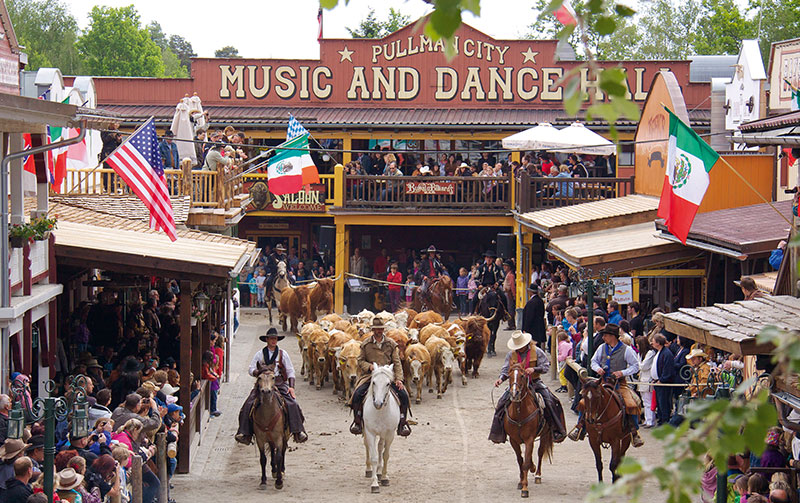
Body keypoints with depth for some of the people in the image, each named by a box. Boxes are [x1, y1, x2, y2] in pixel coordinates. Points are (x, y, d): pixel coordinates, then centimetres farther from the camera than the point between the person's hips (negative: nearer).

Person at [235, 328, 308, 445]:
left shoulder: (283, 354, 9)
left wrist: (291, 387, -3)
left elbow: (290, 372, 10)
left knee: (292, 404, -23)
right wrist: (259, 372, -15)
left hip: (280, 384, 0)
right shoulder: (259, 354, 9)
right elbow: (251, 369, 7)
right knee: (249, 405, -20)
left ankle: (298, 432, -21)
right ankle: (244, 433, -17)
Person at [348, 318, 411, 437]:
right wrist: (369, 366, -12)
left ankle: (402, 424, -4)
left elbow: (397, 362, 5)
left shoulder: (391, 344, 8)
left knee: (403, 395, -19)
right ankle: (357, 421, -6)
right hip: (369, 376, -1)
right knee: (357, 394, -25)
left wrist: (398, 378, -9)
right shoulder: (366, 344, 7)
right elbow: (360, 360, 10)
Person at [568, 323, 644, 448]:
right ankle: (580, 428, 1)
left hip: (620, 384, -4)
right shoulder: (602, 348, 8)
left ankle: (634, 433, -10)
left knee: (632, 405, -23)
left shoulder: (626, 350, -3)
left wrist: (622, 373, -14)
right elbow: (594, 361, 21)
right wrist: (598, 368, -2)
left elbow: (635, 366, 1)